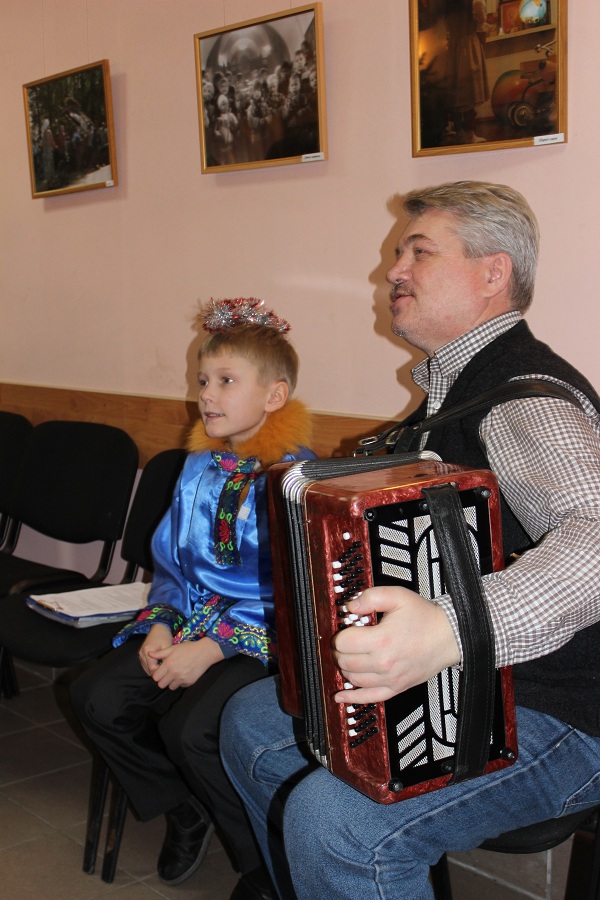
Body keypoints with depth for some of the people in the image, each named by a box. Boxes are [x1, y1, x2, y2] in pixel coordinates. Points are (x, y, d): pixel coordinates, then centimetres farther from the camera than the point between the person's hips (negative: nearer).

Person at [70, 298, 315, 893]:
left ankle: (270, 865, -1)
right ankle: (186, 812, 15)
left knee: (191, 728, -28)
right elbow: (170, 561, 15)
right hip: (188, 623, 7)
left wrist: (210, 649, -20)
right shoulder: (200, 468, 10)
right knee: (98, 695, -9)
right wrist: (160, 626, -4)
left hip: (261, 639, -7)